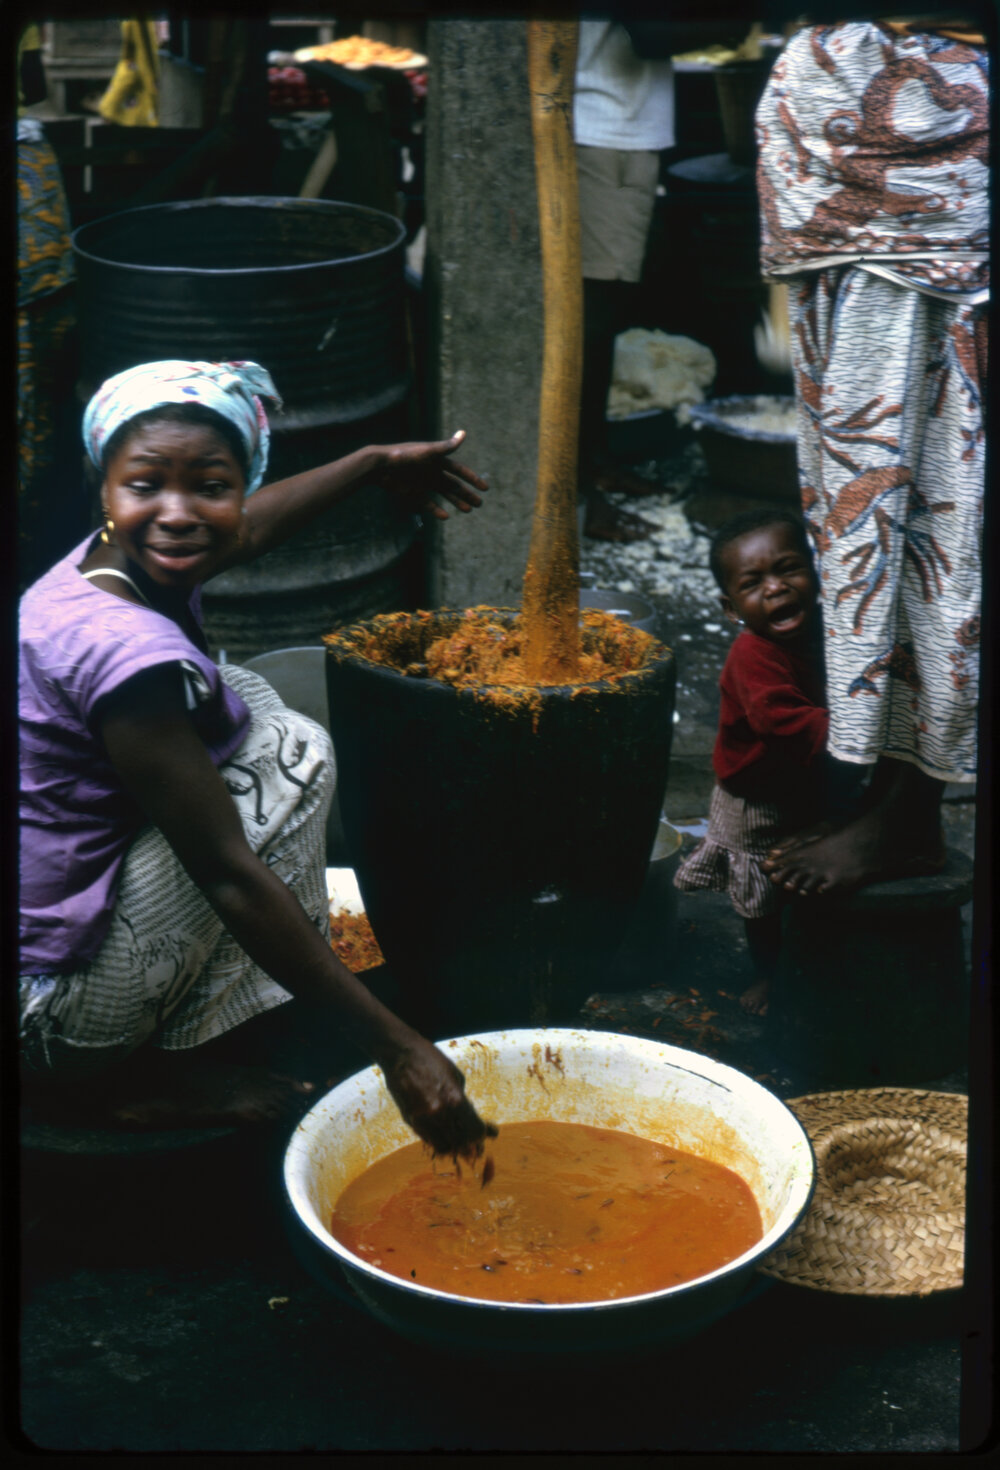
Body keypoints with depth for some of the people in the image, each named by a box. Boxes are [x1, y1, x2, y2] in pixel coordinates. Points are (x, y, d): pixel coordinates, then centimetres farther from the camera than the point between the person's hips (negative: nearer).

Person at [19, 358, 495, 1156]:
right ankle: (159, 1077, 0)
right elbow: (233, 878, -27)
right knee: (289, 755, -10)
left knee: (244, 697, 17)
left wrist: (376, 463, 37)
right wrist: (395, 1046, -23)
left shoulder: (106, 566, -1)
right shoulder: (130, 652, -29)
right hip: (49, 1012, -9)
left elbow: (248, 528, 23)